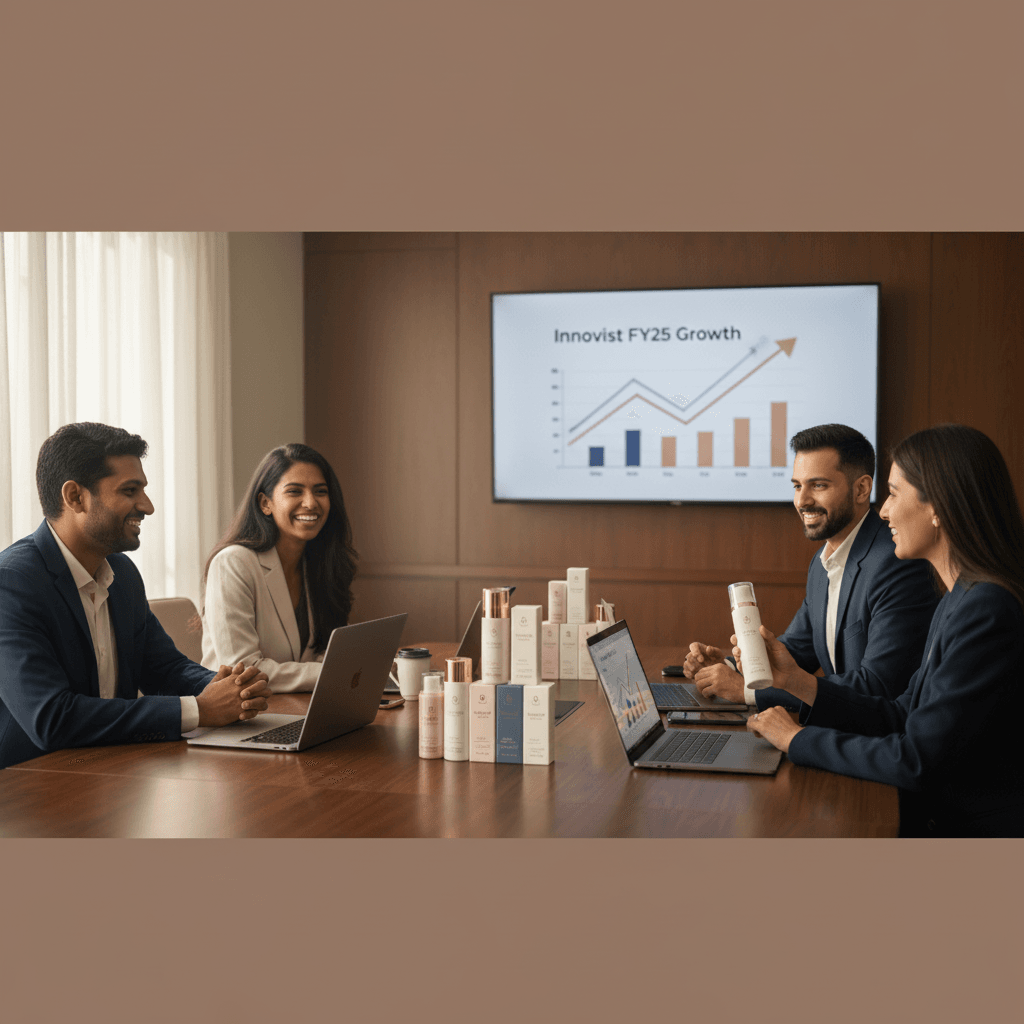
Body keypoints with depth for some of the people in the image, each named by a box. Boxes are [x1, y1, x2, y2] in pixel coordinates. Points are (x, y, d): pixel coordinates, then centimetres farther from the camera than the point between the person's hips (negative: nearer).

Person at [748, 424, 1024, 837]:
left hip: (981, 829, -9)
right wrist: (795, 680, 8)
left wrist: (798, 739, -10)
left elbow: (916, 761, -21)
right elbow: (902, 717, 13)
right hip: (935, 816, 9)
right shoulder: (960, 600, 11)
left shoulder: (988, 610, -22)